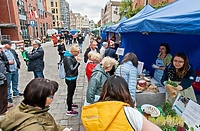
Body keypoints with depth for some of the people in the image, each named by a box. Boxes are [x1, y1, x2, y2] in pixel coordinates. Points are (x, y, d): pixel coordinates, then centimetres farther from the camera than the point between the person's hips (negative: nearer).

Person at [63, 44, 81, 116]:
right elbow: (72, 70, -28)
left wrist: (77, 60, 0)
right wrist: (78, 62, -27)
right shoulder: (68, 58, -24)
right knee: (70, 93, 2)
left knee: (71, 92, 26)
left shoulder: (71, 56, 4)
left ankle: (70, 103, 49)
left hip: (73, 78, 10)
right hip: (70, 79, -10)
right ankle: (69, 111, 17)